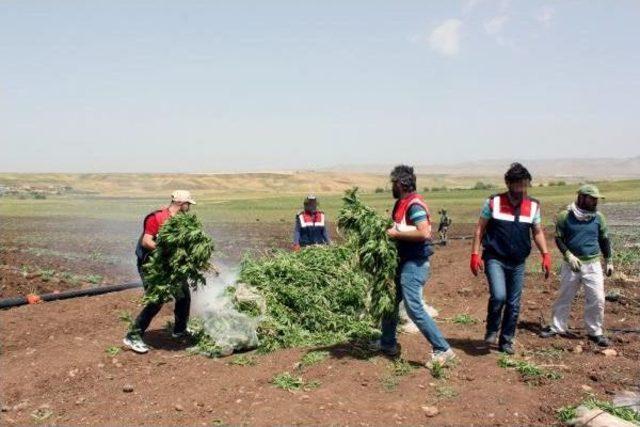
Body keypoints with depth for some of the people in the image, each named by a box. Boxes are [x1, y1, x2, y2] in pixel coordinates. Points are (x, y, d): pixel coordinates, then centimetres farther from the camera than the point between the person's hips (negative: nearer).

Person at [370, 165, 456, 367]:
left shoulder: (414, 205, -18)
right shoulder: (401, 204, 12)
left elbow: (424, 232, -28)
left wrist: (396, 234, -21)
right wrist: (390, 231, 4)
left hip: (414, 263, -10)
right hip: (405, 261, 10)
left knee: (414, 308, -11)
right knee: (391, 301, 18)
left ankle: (442, 349, -2)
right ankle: (387, 343, 33)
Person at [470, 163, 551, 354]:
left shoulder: (533, 206, 4)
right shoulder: (493, 202, -4)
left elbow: (538, 232, 12)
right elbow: (480, 229, 0)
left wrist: (545, 254, -1)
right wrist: (475, 254, -7)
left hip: (518, 263, 4)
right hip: (495, 259, -3)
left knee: (513, 304, 7)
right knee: (498, 296, -21)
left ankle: (506, 340, 24)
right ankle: (492, 330, 5)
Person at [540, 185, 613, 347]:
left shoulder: (598, 217, 2)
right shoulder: (565, 216, -6)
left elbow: (604, 240, 11)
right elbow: (559, 238, -2)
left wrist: (608, 261, 11)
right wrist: (568, 255, -16)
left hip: (592, 265, 2)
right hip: (571, 264, -1)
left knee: (597, 300, 1)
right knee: (564, 297, 9)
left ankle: (595, 332, 17)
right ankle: (556, 327, 23)